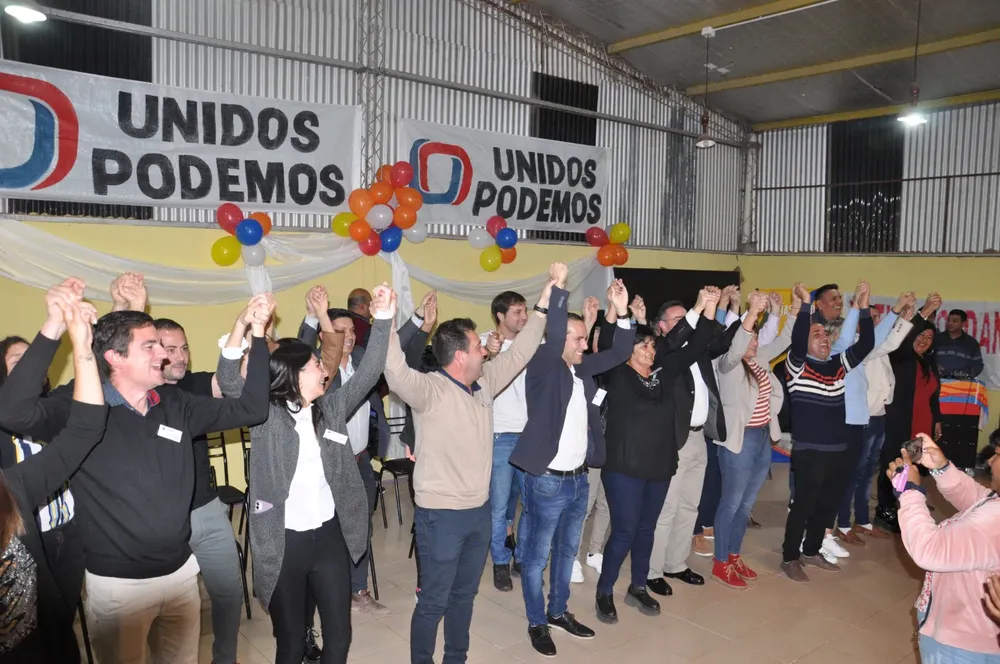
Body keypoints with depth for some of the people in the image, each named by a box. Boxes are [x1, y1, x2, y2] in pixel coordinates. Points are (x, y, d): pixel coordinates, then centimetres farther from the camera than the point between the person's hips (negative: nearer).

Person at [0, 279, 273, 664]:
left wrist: (256, 332, -5)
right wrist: (54, 328, -36)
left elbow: (251, 408, 0)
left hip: (181, 572, 4)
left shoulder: (177, 406, 1)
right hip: (117, 584, -4)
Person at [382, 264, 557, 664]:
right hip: (440, 514, -7)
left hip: (479, 510, 7)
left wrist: (547, 296, 5)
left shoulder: (484, 384, 3)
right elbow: (396, 372, -37)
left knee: (464, 595, 21)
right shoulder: (428, 390, -18)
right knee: (434, 601, 9)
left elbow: (520, 352, 7)